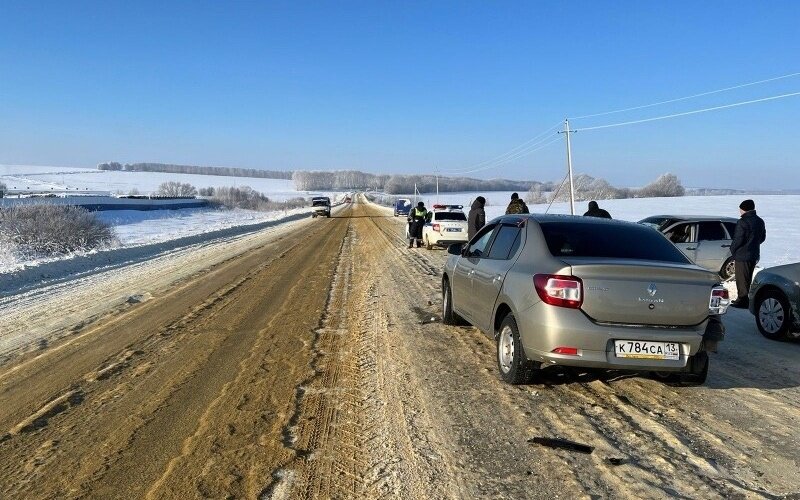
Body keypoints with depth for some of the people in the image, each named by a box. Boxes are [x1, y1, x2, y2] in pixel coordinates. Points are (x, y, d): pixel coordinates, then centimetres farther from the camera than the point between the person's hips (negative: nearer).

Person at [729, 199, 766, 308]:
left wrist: (733, 250, -5)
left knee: (742, 279, -2)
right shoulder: (760, 221, 9)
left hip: (742, 255, -9)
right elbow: (762, 237, 17)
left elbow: (738, 240, -20)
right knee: (747, 278, 17)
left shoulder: (742, 222, -19)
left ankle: (742, 300, 0)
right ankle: (744, 298, 26)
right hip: (754, 255, 9)